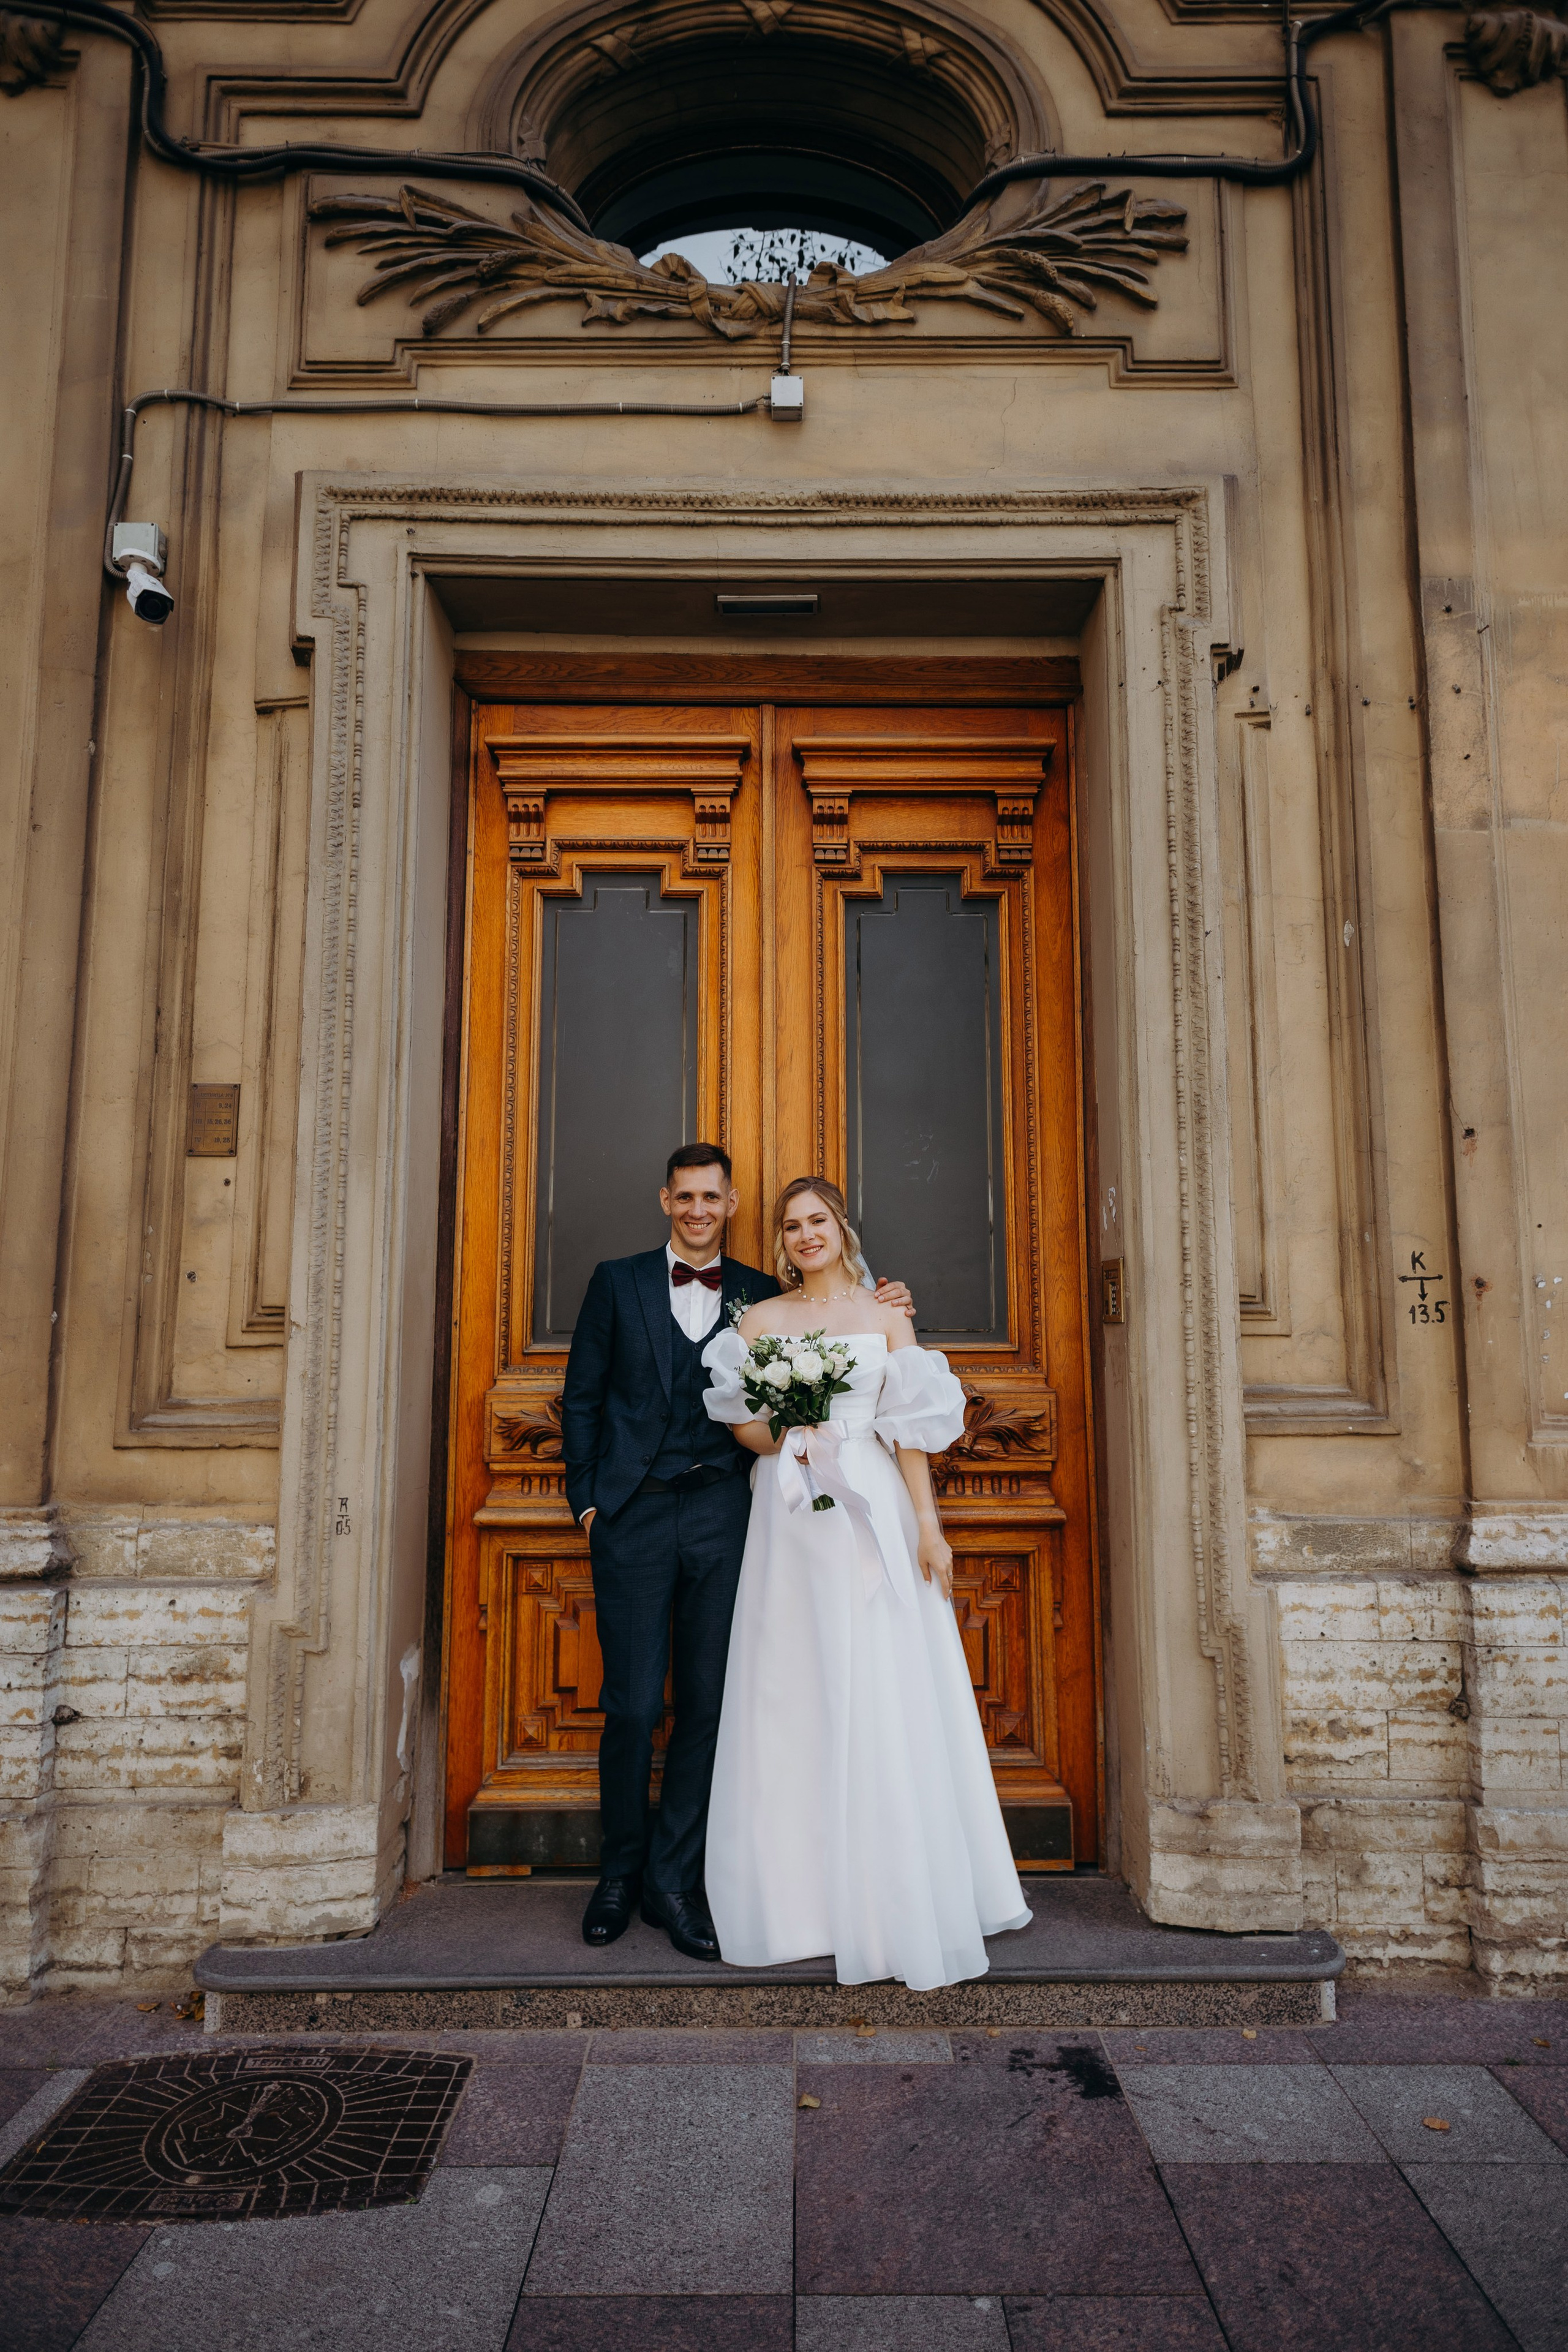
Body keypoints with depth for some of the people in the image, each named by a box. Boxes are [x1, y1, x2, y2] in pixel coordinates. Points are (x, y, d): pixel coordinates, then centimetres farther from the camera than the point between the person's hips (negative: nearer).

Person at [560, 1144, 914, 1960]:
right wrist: (586, 1501, 2)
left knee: (708, 1703, 4)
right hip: (634, 1517, -1)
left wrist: (871, 1312, -2)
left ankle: (673, 1880, 20)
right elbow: (582, 1397, 8)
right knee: (633, 1704, 1)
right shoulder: (617, 1282, 8)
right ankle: (620, 1873, 22)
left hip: (722, 1516, 1)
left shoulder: (762, 1296, 10)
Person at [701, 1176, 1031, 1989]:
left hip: (874, 1514, 0)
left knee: (887, 1698, 0)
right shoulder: (758, 1320, 10)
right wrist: (782, 1440, -13)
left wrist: (928, 1525, -3)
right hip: (790, 1519, 1)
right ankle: (802, 1891, 15)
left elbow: (911, 1430, 4)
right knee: (793, 1700, 2)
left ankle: (901, 1900, 12)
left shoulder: (886, 1317, 8)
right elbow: (742, 1422, 8)